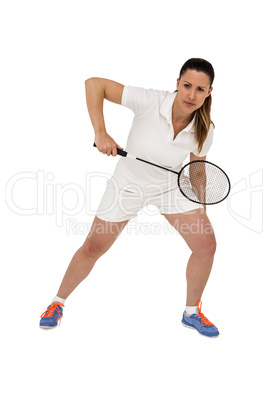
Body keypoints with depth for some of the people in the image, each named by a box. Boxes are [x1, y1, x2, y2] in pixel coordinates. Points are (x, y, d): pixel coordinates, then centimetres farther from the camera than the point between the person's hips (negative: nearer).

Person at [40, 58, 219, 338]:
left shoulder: (204, 130, -18)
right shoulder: (149, 102, -30)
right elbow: (94, 84, -28)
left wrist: (201, 212, 3)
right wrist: (100, 133, -36)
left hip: (171, 186, 3)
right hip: (129, 184, -2)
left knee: (206, 245, -8)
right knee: (93, 248, 3)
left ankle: (192, 313, 16)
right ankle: (58, 303, 29)